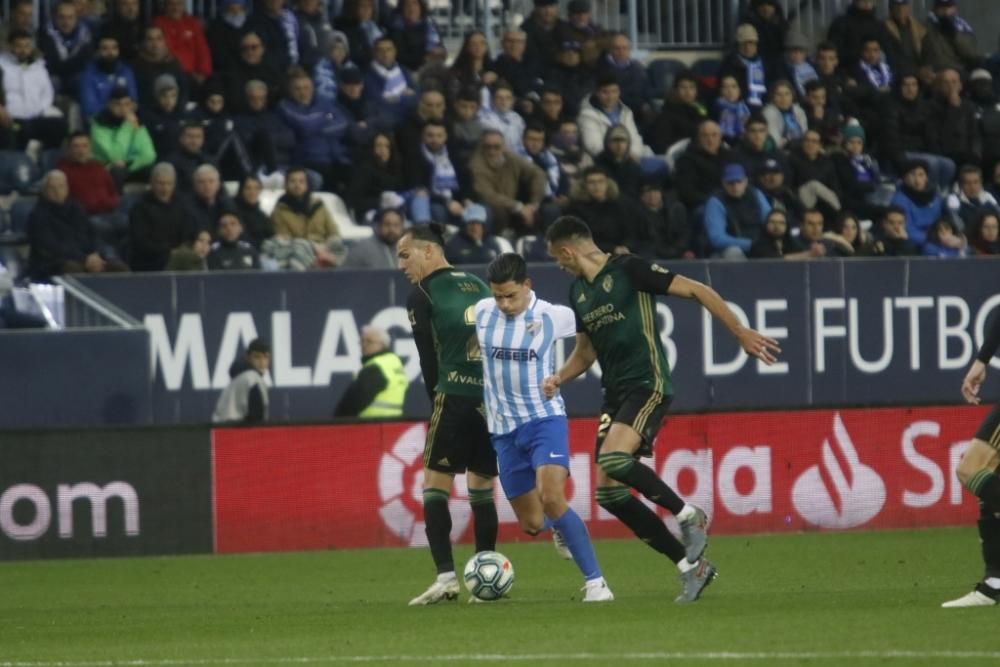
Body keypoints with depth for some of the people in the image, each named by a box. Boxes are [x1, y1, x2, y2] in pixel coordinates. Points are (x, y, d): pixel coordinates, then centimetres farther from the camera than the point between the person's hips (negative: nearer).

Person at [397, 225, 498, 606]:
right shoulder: (479, 286, 17)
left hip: (456, 397, -6)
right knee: (482, 487, 13)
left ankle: (446, 576, -14)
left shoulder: (422, 296, 1)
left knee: (435, 485, -2)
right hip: (496, 399, 6)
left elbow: (429, 359, 0)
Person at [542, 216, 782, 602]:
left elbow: (697, 291, -8)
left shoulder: (628, 270, -8)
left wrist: (741, 334, -11)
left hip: (648, 384, -8)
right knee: (609, 492, -1)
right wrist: (559, 378, 8)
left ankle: (688, 515, -9)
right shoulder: (578, 292, 16)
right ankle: (692, 566, 6)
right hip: (615, 393, 8)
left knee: (614, 460, -30)